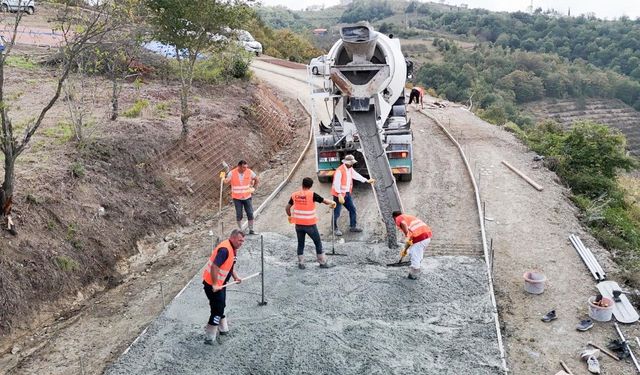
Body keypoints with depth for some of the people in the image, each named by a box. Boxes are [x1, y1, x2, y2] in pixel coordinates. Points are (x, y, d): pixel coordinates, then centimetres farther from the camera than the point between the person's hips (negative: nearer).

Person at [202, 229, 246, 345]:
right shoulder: (225, 249, -27)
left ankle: (222, 329, 40)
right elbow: (214, 267, -34)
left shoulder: (233, 249, 5)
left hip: (221, 283, 10)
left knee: (221, 306, 23)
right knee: (217, 309, -4)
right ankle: (209, 337, 7)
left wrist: (235, 277, 9)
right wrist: (215, 285, -31)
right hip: (212, 283, -10)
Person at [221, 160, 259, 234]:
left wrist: (254, 188, 4)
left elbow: (256, 179, 9)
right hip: (237, 198, -2)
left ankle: (251, 230, 14)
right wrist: (223, 178, -34)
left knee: (250, 214, 2)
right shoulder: (232, 173, -13)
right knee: (239, 215, 4)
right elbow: (226, 182, -15)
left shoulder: (249, 172, -7)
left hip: (247, 197, 2)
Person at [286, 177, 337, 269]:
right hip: (310, 225, -3)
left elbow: (287, 208, 5)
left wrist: (290, 216, 24)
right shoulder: (312, 195, -13)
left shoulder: (295, 195, -1)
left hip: (298, 224, 3)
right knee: (318, 243, 12)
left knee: (300, 244, 16)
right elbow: (325, 201, -9)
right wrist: (333, 203, 12)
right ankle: (322, 262, 20)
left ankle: (301, 263, 18)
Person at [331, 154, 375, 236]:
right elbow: (336, 184, -26)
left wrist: (367, 181, 17)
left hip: (347, 193, 9)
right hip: (339, 194, -9)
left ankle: (353, 226, 24)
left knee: (352, 209, 12)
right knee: (336, 213, 0)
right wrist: (340, 195, -30)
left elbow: (356, 175, 19)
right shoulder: (339, 170, -22)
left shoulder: (350, 169, 6)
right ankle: (335, 229, 14)